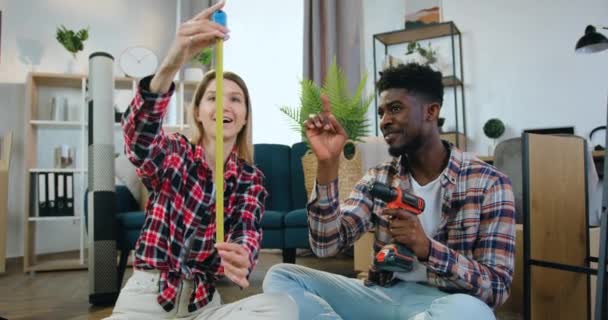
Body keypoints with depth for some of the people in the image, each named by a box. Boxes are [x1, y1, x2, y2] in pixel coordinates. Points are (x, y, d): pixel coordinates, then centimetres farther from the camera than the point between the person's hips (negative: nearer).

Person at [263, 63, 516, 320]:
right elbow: (326, 245, -7)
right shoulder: (378, 179, 6)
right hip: (382, 295, 4)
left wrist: (426, 248, -26)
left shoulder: (489, 183, -4)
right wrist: (327, 163, -18)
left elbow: (497, 288, -9)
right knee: (280, 276, -12)